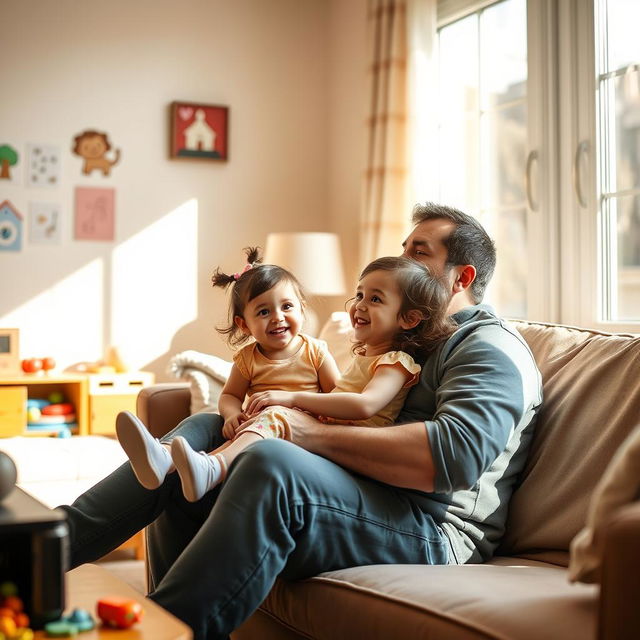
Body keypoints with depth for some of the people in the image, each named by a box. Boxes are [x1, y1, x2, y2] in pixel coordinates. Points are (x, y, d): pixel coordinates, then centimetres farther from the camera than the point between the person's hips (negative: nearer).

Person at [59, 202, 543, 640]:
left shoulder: (492, 347, -1)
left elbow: (454, 455, -20)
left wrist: (317, 436, -18)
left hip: (433, 528, -9)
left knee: (273, 462, -35)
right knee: (203, 429, 0)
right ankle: (59, 538, -9)